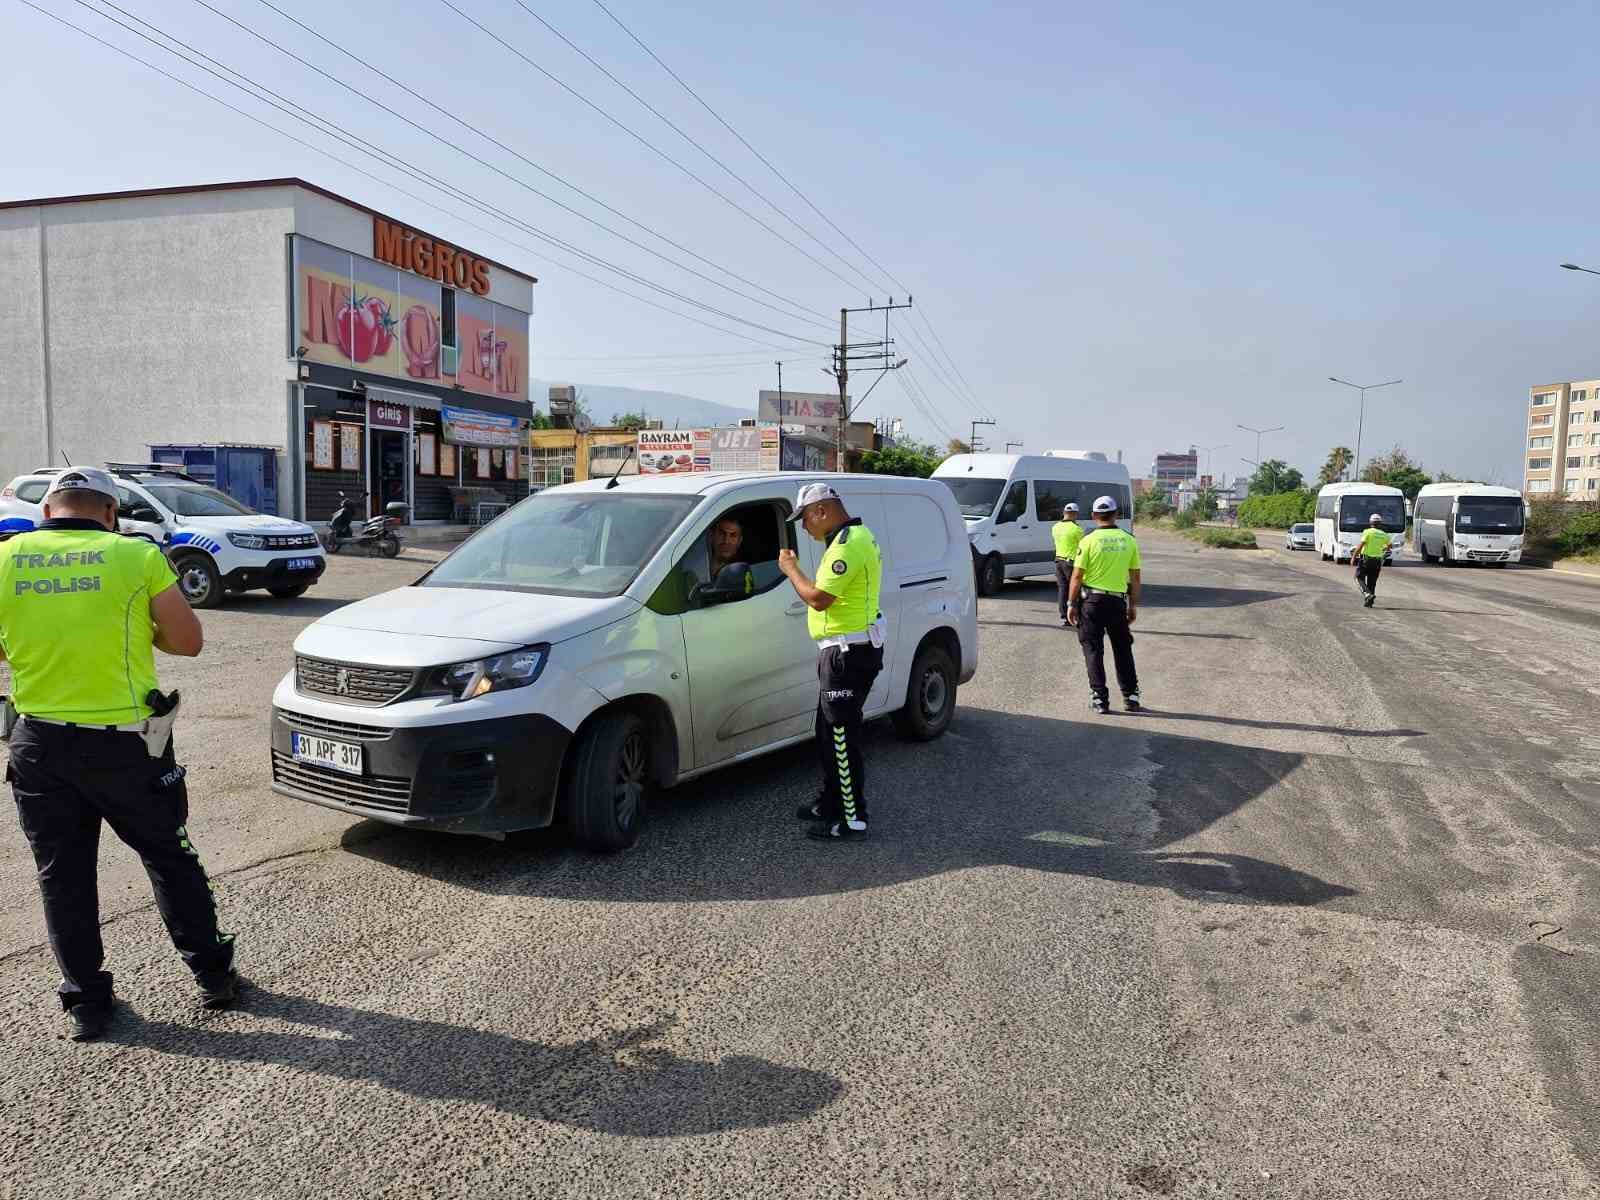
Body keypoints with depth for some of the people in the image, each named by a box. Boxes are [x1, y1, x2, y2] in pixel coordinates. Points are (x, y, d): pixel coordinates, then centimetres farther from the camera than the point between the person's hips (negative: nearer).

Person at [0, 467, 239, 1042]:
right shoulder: (138, 556, -8)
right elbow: (188, 640, -4)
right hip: (125, 741, -1)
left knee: (63, 876, 15)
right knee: (170, 859, 15)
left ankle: (85, 1003, 22)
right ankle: (213, 974, 24)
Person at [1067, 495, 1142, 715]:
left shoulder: (1089, 540, -8)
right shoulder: (1129, 540, 2)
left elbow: (1077, 576, -9)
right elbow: (1135, 577, 5)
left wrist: (1071, 604, -2)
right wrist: (1133, 605, 13)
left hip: (1092, 600, -3)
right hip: (1118, 600, 3)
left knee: (1093, 650, 4)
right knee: (1123, 649, 15)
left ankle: (1100, 698, 2)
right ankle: (1131, 696, 17)